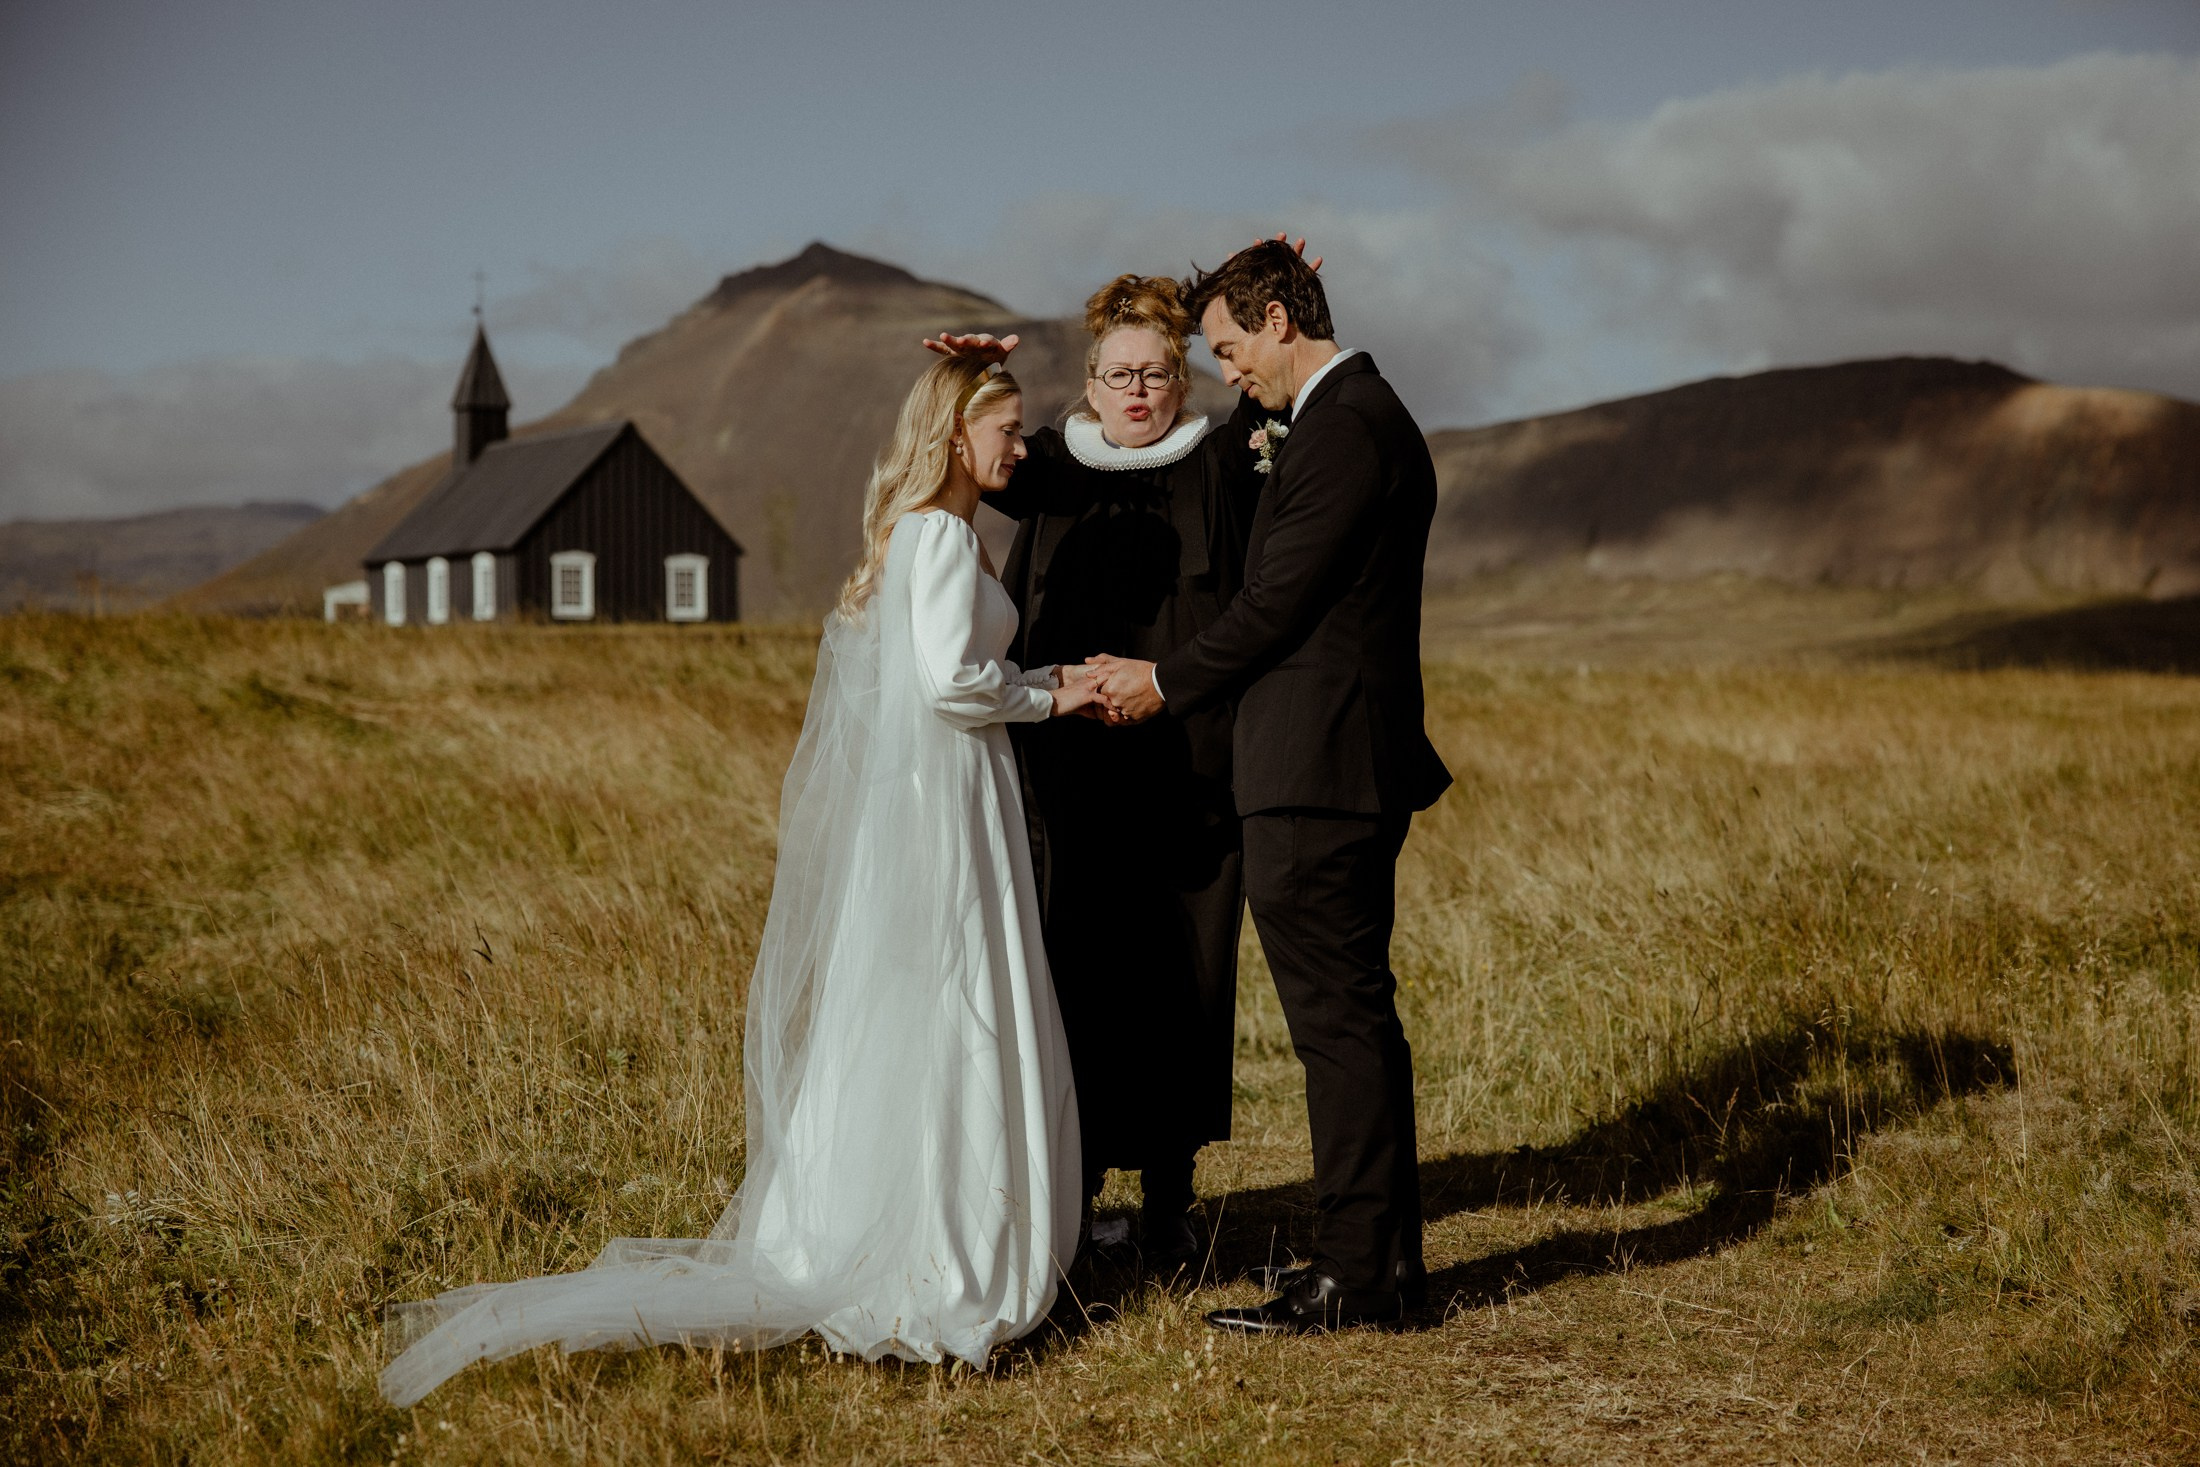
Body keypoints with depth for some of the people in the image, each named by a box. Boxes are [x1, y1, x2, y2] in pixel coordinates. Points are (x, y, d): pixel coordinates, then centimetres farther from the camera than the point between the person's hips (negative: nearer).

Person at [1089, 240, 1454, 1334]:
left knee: (1340, 1019, -6)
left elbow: (1280, 602, -15)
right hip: (1356, 766, 11)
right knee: (1352, 1017, 13)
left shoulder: (1340, 428, -14)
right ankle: (1379, 1258, 20)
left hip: (1317, 773, -11)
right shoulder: (1370, 415, 18)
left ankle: (1354, 1276, -1)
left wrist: (1166, 682, -3)